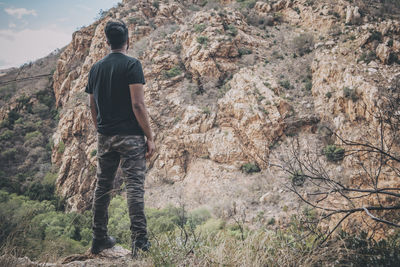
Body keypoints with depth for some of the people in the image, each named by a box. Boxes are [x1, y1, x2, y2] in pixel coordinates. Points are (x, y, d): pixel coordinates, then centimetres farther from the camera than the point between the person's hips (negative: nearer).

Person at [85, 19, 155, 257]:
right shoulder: (132, 65, -8)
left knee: (103, 186, 13)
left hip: (105, 138, 6)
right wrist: (150, 137, -10)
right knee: (135, 185, -5)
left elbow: (93, 109, 14)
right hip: (130, 136, -6)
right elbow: (138, 105, -15)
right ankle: (139, 239, -7)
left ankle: (99, 239, 22)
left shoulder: (96, 68, 11)